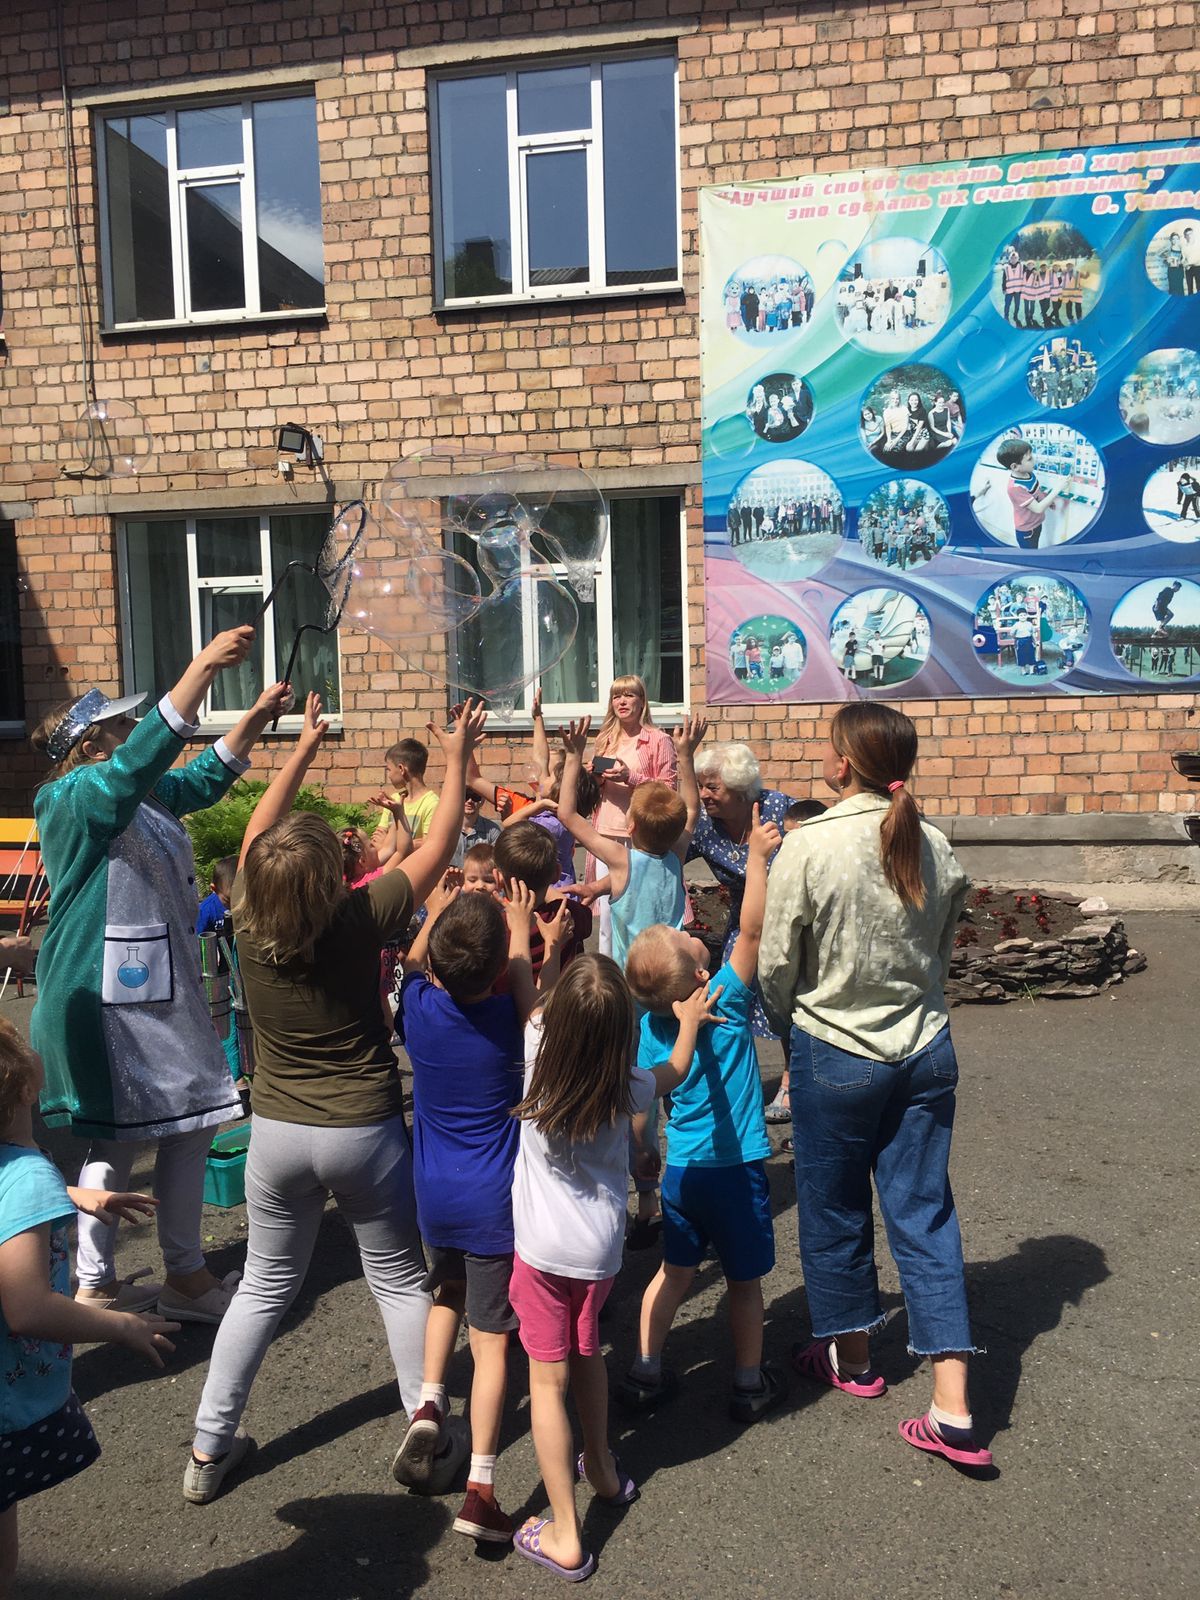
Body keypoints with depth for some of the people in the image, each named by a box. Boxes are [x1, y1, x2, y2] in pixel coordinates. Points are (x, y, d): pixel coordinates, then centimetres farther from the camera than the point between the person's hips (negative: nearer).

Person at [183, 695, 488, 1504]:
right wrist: (457, 758, 1)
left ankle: (210, 1446, 29)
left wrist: (304, 749, 13)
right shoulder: (357, 920, -21)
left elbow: (258, 832, 5)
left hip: (277, 1132, 4)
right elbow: (436, 849, -10)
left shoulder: (248, 924, -12)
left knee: (265, 1286, 20)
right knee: (400, 1280, 15)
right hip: (365, 1132, -3)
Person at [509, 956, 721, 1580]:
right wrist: (689, 1021, 27)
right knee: (585, 1352, 26)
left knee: (548, 1379, 6)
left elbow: (534, 1012, 2)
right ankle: (601, 1469, 44)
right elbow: (675, 1072, 10)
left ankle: (565, 1538, 11)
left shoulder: (540, 1058, -19)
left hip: (544, 1247, -3)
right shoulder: (627, 1089, -12)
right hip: (602, 1246, 3)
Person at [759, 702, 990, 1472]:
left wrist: (793, 1020, 10)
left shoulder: (809, 847, -18)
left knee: (835, 1209, 16)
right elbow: (943, 949, 6)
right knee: (925, 1214, 11)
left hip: (837, 1055, -4)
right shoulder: (936, 847, -4)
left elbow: (775, 967, -10)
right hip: (927, 1053, 4)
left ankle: (851, 1355, 37)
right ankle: (955, 1410, 12)